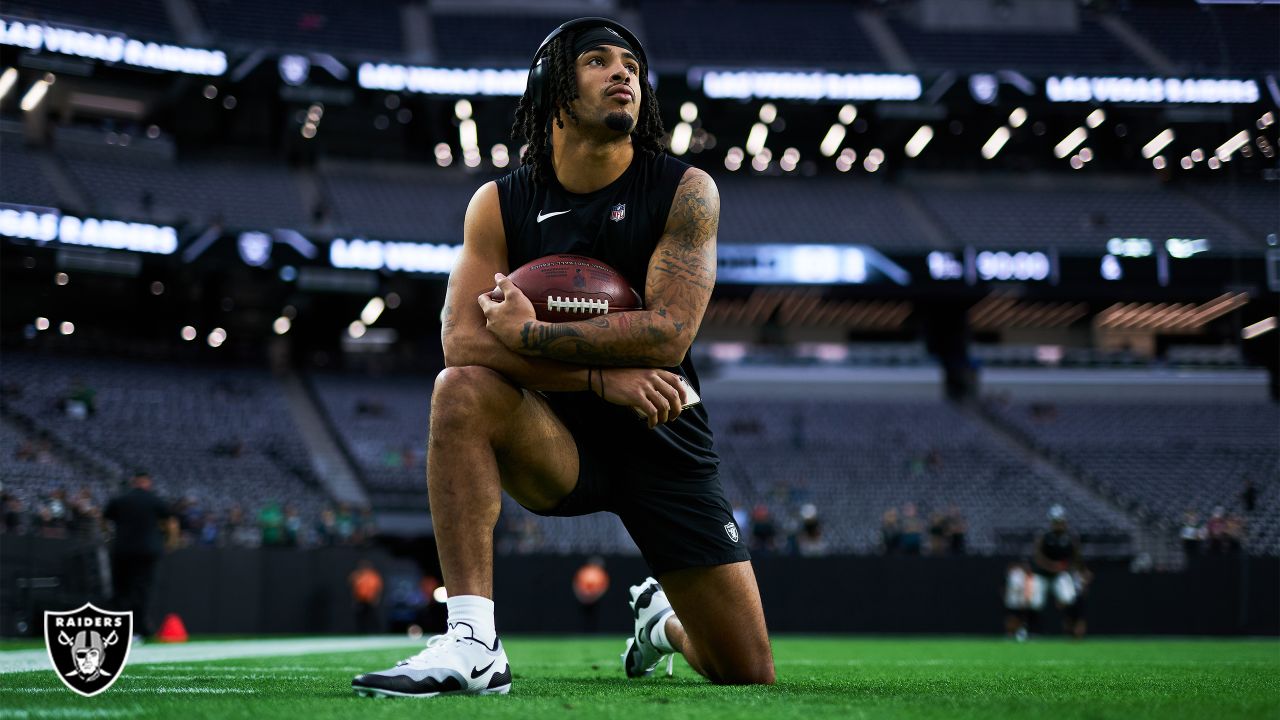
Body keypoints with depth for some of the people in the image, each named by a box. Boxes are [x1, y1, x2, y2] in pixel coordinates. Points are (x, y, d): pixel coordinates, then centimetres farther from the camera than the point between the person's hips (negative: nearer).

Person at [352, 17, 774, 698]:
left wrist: (529, 334, -19)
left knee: (749, 674, -1)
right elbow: (462, 339, -15)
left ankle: (661, 618, 38)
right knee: (462, 388, -33)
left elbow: (669, 333, -20)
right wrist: (600, 377, -24)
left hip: (663, 441, 0)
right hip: (560, 443, 0)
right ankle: (472, 643, -32)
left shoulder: (686, 193, -8)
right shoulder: (499, 205, -4)